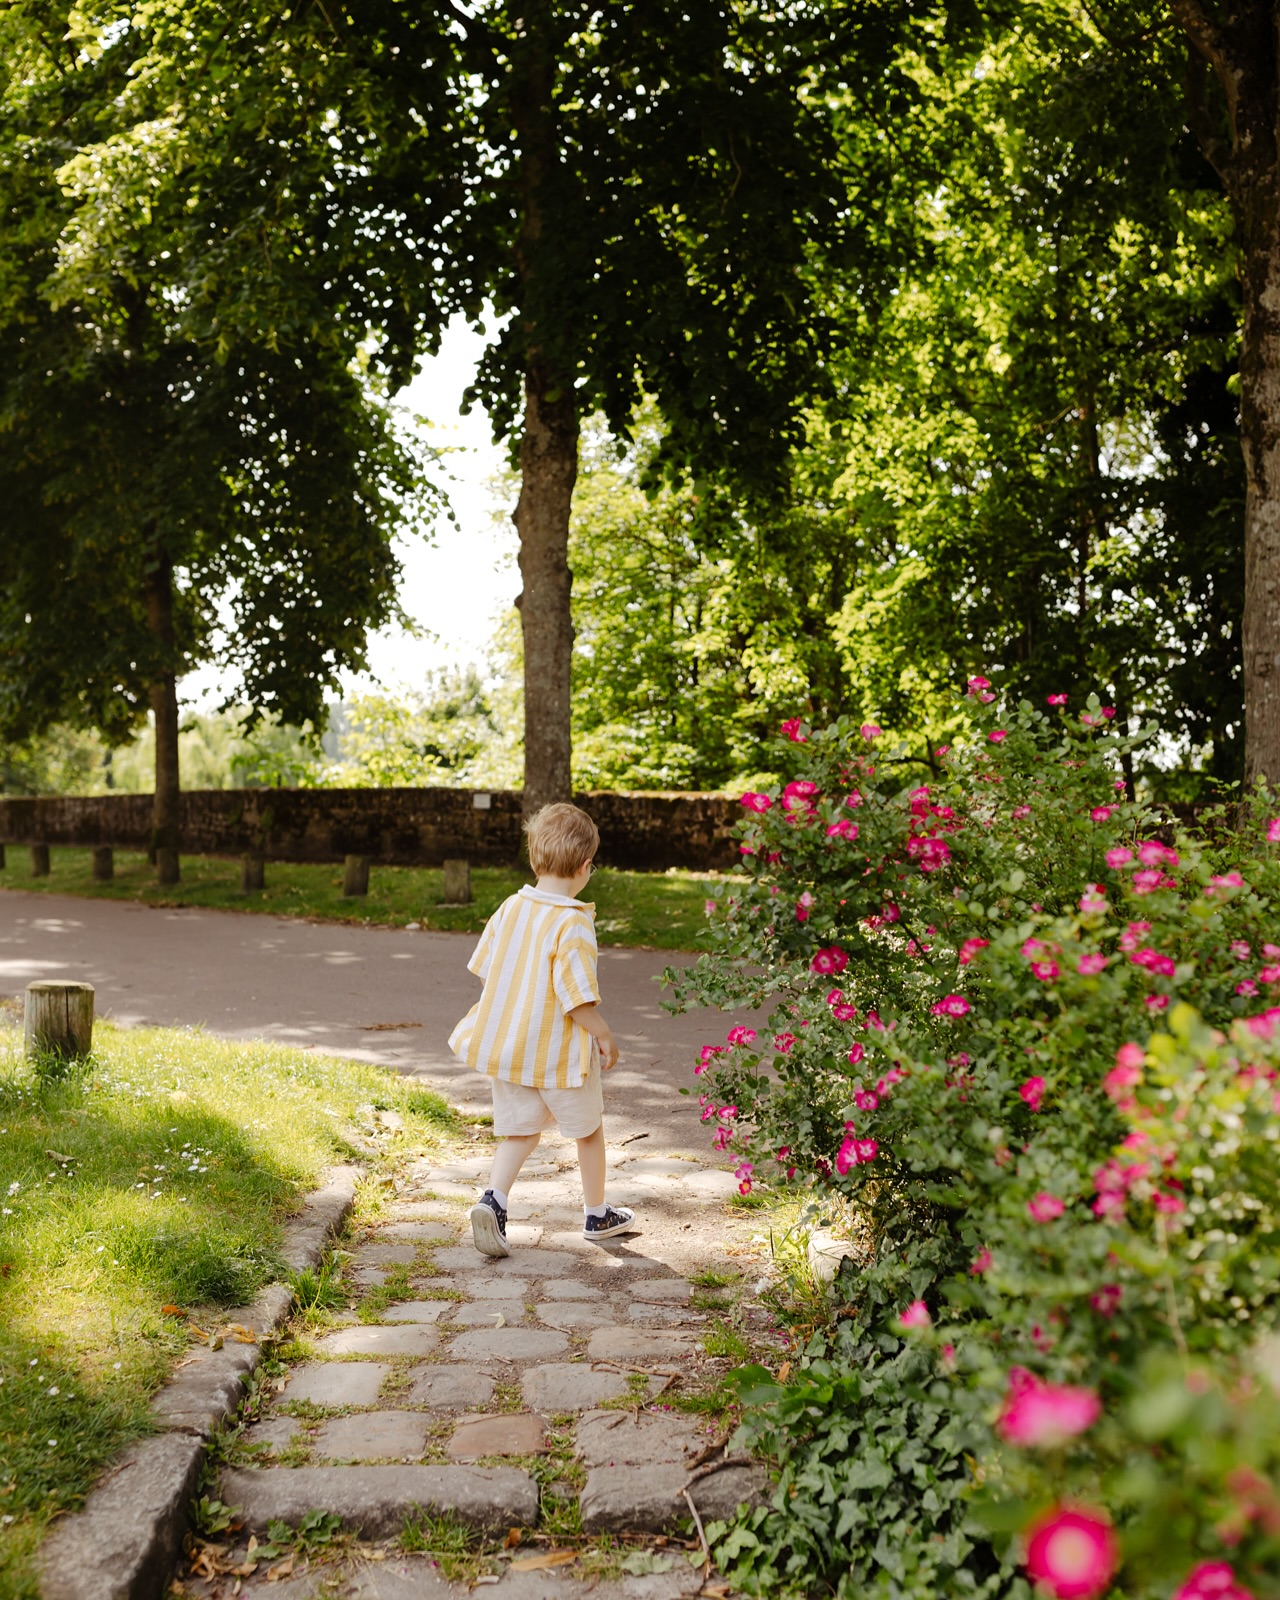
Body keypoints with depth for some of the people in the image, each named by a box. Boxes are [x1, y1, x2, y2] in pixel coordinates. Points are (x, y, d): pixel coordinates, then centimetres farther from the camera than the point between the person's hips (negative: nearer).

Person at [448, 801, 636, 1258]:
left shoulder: (510, 907, -2)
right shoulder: (573, 924, -23)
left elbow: (484, 970, 6)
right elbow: (577, 999, -23)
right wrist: (605, 1036, -7)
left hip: (505, 1044, 5)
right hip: (558, 1052, -5)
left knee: (519, 1130, 16)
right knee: (589, 1129, 17)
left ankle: (493, 1199, -7)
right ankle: (596, 1214, 31)